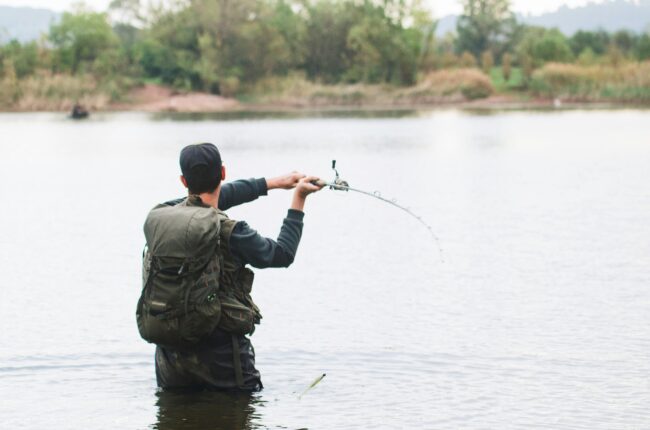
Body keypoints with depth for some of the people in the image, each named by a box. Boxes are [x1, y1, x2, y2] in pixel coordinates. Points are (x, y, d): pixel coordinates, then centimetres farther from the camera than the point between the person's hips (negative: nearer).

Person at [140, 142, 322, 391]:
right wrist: (299, 200, 12)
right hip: (220, 354, -5)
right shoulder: (230, 233, -17)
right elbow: (283, 254, 2)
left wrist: (275, 182, 28)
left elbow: (207, 200, 18)